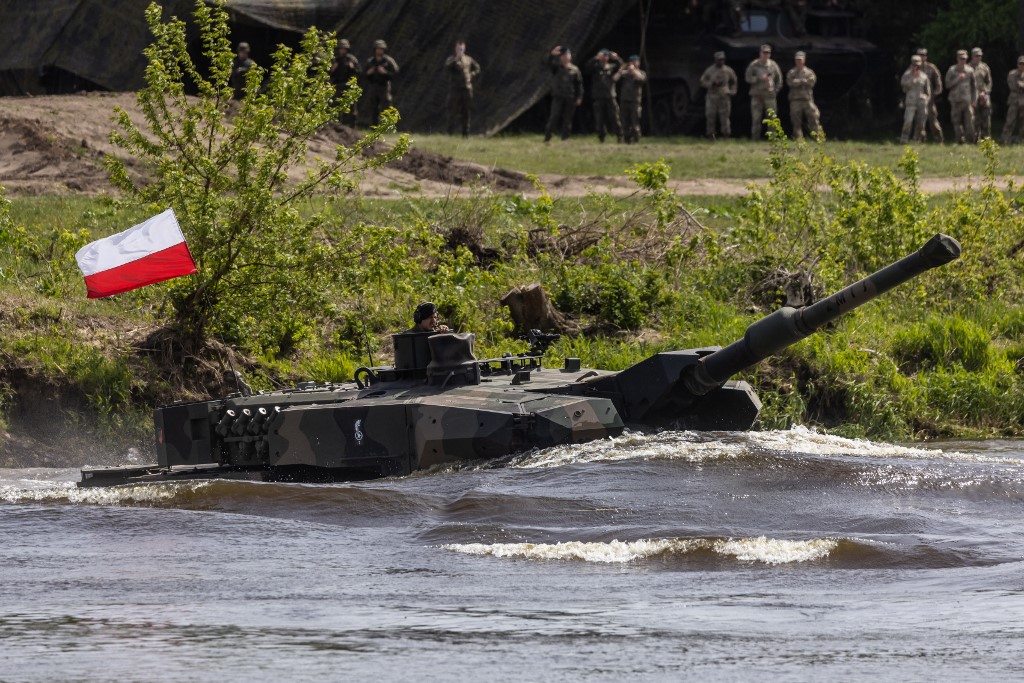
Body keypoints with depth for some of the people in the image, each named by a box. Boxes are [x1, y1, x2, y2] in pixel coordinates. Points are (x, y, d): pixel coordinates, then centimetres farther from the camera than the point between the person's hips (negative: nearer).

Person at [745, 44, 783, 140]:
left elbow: (779, 78, 17)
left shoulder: (773, 65, 7)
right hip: (757, 95, -1)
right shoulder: (754, 65, 2)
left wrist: (777, 89, 7)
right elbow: (748, 78, -2)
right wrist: (759, 78, -14)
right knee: (756, 118, -2)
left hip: (769, 95, 1)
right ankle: (755, 137, 2)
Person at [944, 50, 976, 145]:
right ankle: (960, 140, 6)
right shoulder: (952, 70, 3)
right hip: (956, 100, 0)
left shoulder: (970, 70, 8)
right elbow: (948, 85, -2)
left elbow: (974, 86, 13)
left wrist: (974, 99, 7)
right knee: (957, 123, 0)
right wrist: (957, 79, -14)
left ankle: (970, 140, -3)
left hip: (967, 101, 0)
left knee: (969, 121, -8)